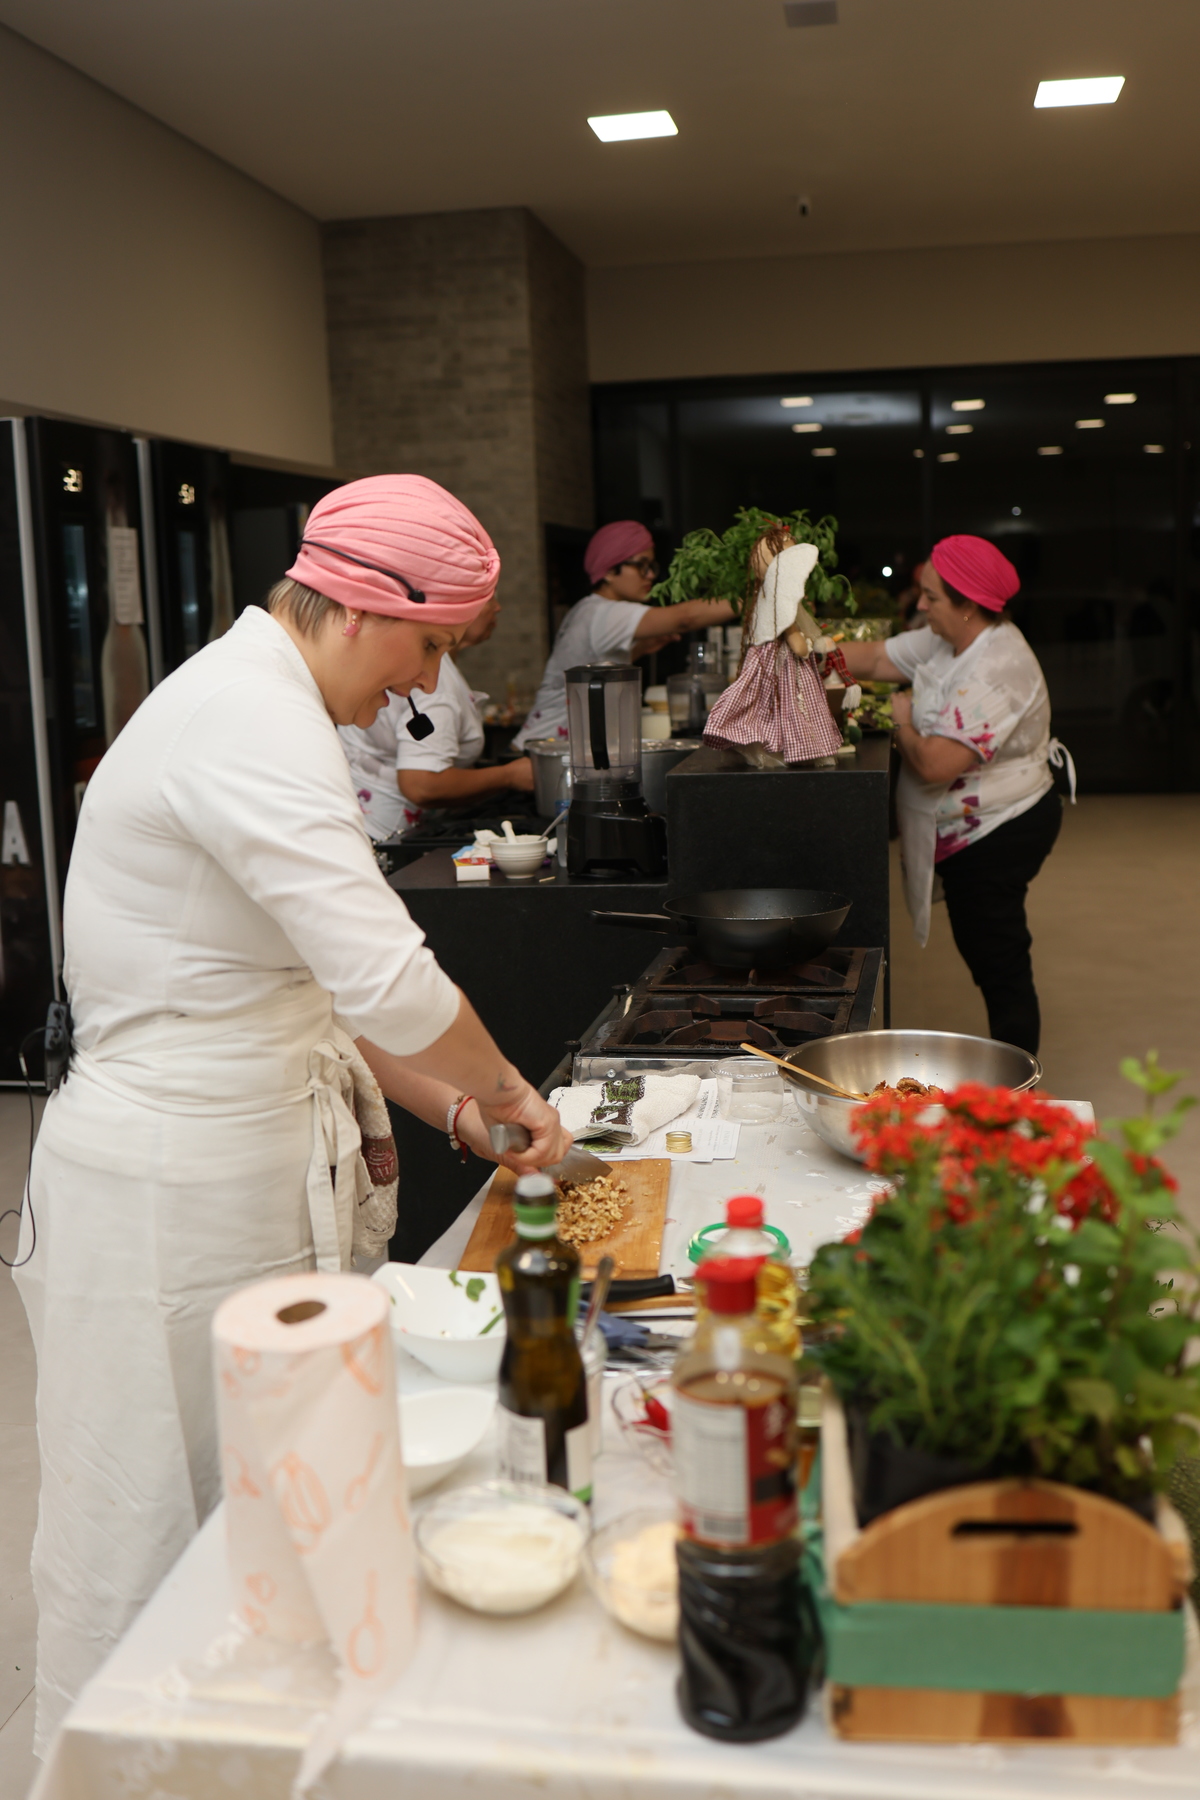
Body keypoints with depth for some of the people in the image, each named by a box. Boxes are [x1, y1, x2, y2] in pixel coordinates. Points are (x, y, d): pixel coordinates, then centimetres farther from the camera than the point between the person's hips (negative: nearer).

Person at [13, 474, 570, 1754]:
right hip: (170, 1199, -10)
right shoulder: (251, 718, -22)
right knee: (162, 1519, 9)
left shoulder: (253, 701, 12)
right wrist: (506, 1092, -11)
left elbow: (306, 978, 16)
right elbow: (389, 978, -29)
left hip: (234, 1163, 10)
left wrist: (450, 1105, 11)